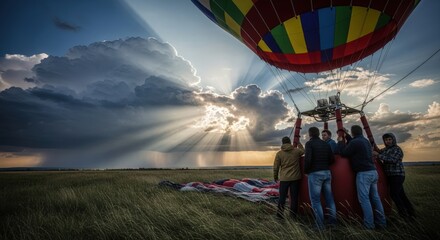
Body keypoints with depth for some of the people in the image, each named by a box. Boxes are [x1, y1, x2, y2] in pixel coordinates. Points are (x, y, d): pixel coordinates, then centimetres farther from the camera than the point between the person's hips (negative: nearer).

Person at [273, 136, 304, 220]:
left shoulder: (279, 153, -6)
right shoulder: (297, 151, -3)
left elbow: (276, 167, -2)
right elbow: (303, 151, 21)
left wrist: (275, 177, 11)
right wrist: (299, 143, 38)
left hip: (284, 178, 0)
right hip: (295, 178, 1)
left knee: (282, 197, 8)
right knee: (294, 197, 8)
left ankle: (280, 214, 12)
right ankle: (293, 215, 14)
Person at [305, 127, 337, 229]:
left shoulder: (309, 143, -8)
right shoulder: (326, 144, 10)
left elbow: (307, 159, -19)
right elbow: (332, 159, 8)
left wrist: (306, 171, -4)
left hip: (315, 174, -6)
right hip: (327, 173, 6)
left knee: (315, 199, -1)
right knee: (329, 197, 15)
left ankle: (320, 225, 0)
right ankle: (333, 221, 22)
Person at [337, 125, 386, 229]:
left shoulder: (355, 142, -13)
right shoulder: (366, 141, 14)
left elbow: (344, 153, -5)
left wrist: (340, 141, 8)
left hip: (363, 173, -9)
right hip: (373, 172, 9)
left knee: (364, 199, -5)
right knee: (375, 197, 12)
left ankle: (369, 224, -3)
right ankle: (381, 222, 17)